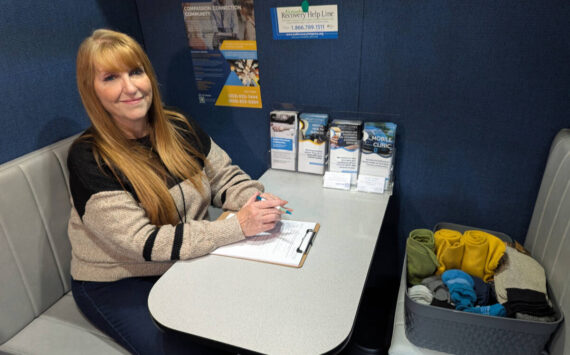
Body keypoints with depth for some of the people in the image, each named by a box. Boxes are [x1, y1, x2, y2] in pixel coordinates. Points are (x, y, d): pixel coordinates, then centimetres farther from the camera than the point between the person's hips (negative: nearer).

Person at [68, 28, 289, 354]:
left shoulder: (180, 127, -3)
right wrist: (238, 226, -30)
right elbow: (142, 242, -25)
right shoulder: (88, 159, -19)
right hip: (118, 283, -4)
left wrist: (256, 199, -20)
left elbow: (226, 177, 4)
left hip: (188, 263, 5)